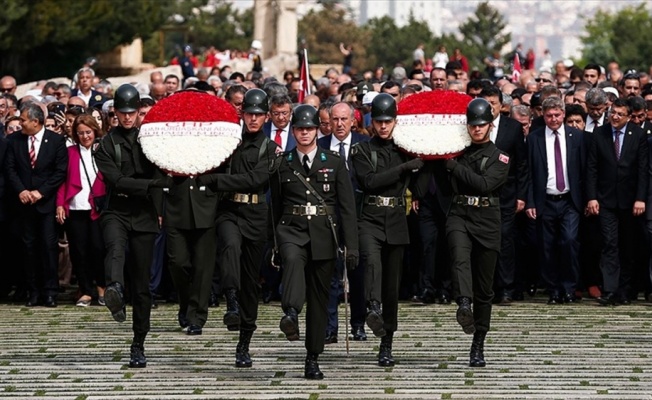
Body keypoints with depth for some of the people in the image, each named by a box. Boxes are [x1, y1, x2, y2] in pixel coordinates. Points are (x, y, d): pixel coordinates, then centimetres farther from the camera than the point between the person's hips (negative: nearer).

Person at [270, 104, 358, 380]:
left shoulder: (334, 163, 6)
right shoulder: (282, 164, 7)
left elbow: (347, 207, 3)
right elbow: (276, 205, 11)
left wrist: (351, 245, -5)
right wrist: (275, 243, 9)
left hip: (323, 233, 1)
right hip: (292, 229, -1)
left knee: (319, 297, 4)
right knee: (293, 259, -37)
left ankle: (313, 359, 12)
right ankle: (291, 314, -56)